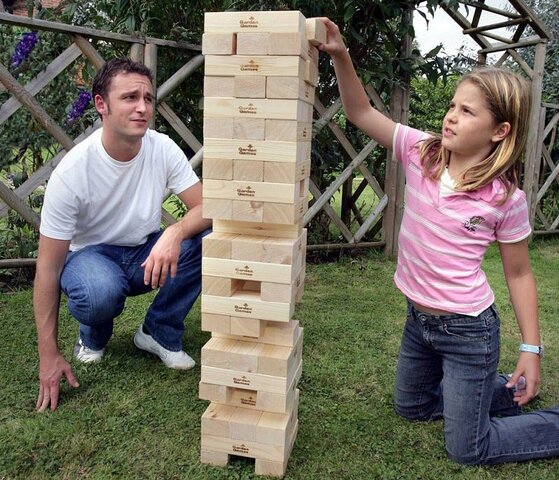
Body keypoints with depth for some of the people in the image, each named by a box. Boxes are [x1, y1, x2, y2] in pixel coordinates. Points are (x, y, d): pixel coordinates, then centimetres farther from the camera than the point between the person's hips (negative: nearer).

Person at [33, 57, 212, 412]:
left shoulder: (163, 149, -16)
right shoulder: (72, 170, -24)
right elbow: (49, 266, -19)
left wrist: (175, 233, -43)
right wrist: (49, 355, -19)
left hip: (148, 252, 3)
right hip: (91, 254, -3)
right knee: (100, 293, -39)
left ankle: (159, 333, -4)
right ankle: (94, 336, 2)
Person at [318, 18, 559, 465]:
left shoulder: (506, 197, -16)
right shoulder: (421, 152, -8)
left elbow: (519, 274, -6)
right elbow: (361, 113, -9)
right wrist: (341, 57, -23)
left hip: (468, 330, -5)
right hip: (419, 319, 6)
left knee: (468, 450, 5)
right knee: (411, 407, 27)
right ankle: (501, 388, 45)